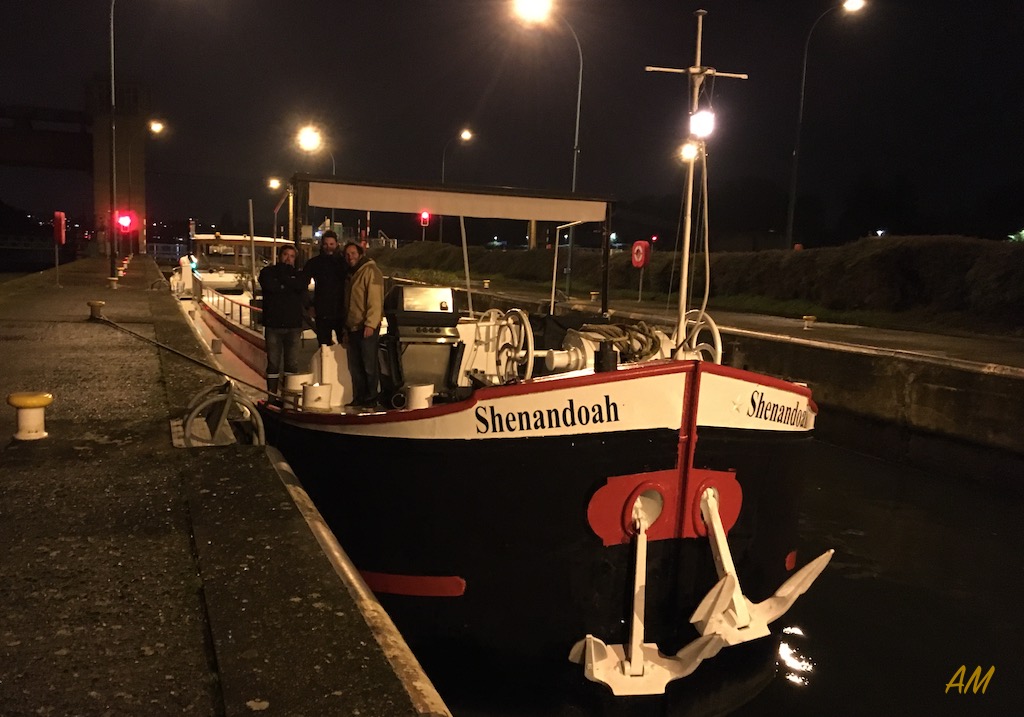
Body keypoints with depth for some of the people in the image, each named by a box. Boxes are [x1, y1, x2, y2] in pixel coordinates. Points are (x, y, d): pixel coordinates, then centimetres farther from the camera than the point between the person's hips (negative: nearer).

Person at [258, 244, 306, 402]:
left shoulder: (297, 274, 13)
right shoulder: (268, 272, 8)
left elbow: (301, 285, -10)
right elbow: (271, 286, -13)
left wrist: (283, 277, -6)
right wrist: (290, 285, -3)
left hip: (293, 325, 2)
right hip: (273, 325, -2)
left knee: (292, 363, 2)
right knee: (273, 363, 0)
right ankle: (272, 397, 5)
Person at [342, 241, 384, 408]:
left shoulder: (370, 271, -8)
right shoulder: (351, 274, 20)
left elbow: (375, 300, -17)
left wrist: (370, 324, -24)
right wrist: (346, 328, 18)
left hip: (367, 327, -9)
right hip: (352, 328, 9)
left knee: (369, 365, -4)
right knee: (354, 366, 11)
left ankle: (372, 398, 2)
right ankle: (358, 398, 18)